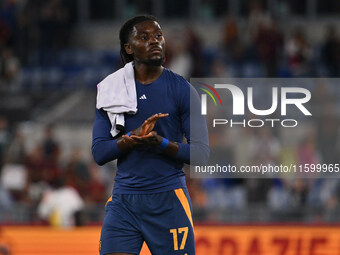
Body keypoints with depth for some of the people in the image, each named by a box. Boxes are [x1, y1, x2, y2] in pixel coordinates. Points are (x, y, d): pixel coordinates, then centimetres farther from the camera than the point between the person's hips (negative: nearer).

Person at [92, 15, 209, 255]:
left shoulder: (182, 90, 0)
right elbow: (99, 153, 3)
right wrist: (133, 137, -15)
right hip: (123, 199, 2)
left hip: (168, 199, -2)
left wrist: (162, 143, -21)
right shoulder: (111, 90, 8)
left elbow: (201, 153, -4)